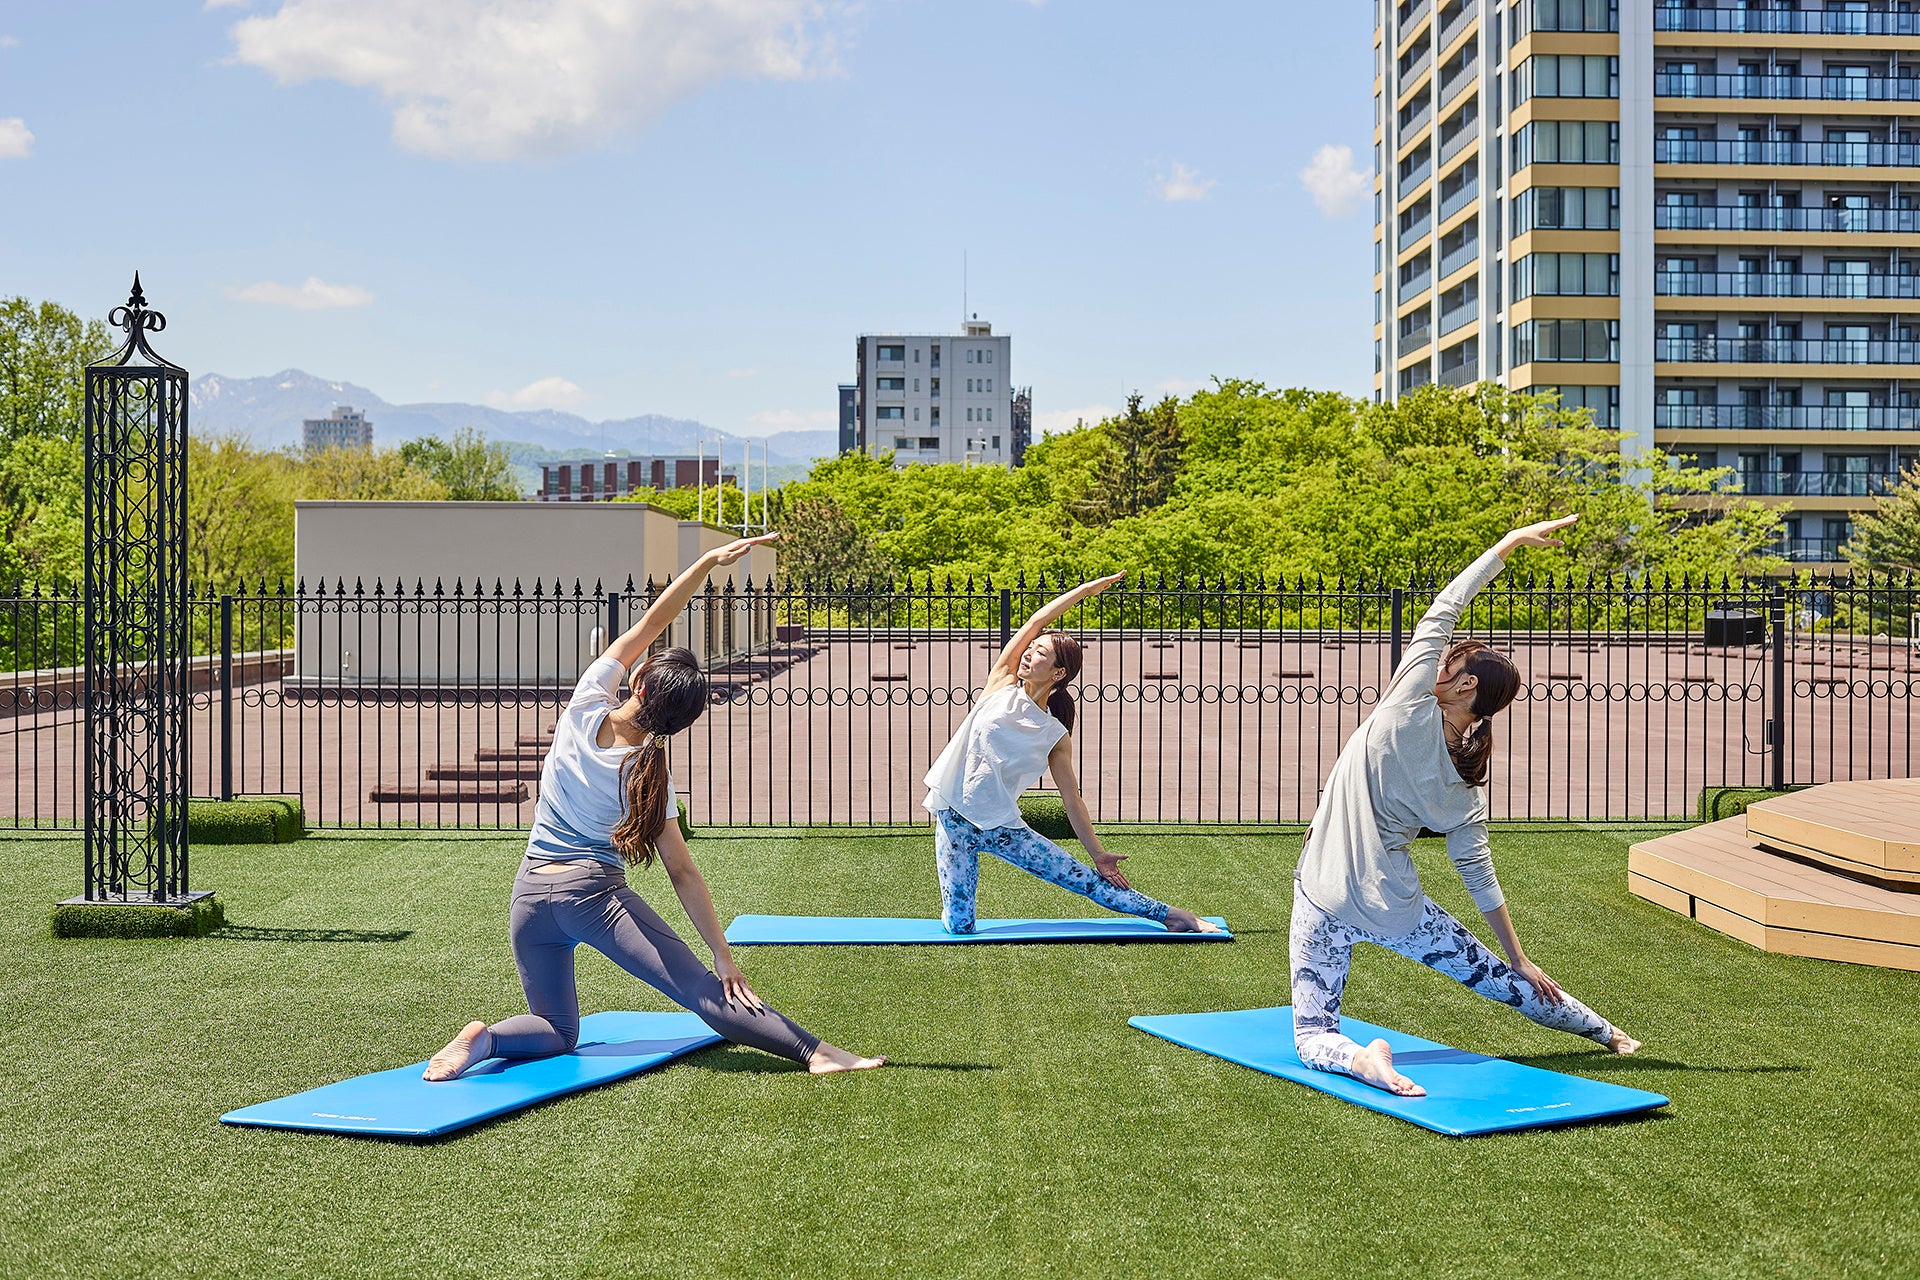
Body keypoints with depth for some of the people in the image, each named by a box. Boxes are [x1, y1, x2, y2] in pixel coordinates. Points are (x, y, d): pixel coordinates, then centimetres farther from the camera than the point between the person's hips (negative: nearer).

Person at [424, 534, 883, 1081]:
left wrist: (708, 561, -9)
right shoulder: (652, 778, -8)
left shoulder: (588, 707, -6)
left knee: (558, 1031, 15)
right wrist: (723, 956, -6)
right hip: (594, 891, -3)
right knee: (703, 990, -11)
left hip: (530, 892, 3)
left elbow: (647, 626, -4)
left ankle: (484, 1039, -15)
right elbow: (682, 872, -9)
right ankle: (815, 1050, -27)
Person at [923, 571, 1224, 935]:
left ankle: (1169, 914, 9)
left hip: (1002, 827, 0)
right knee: (959, 927, -5)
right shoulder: (1002, 684, -2)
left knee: (1085, 878, -3)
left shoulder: (1056, 738, -2)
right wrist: (1087, 588, -1)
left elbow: (1073, 800, 3)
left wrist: (1099, 855, 1)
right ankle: (953, 910, 30)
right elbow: (1036, 621, -4)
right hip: (954, 819, 0)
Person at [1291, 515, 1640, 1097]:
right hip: (1394, 904, 5)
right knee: (1498, 978, 25)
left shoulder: (1410, 709, -14)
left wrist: (1511, 541, -8)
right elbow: (1480, 876, 2)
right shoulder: (1467, 790, -1)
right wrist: (1519, 959, 12)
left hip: (1324, 896, -4)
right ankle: (1604, 1031, 36)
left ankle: (1359, 1057, -31)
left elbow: (1443, 608, -11)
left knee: (1312, 1034, 0)